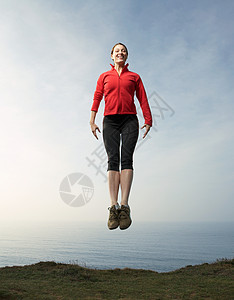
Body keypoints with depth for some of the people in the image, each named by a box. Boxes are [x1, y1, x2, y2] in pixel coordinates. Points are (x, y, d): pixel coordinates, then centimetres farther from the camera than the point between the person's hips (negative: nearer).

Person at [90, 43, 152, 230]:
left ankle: (124, 206, -19)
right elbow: (97, 98, 13)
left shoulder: (134, 76, 19)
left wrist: (148, 121, 2)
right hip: (110, 120, 1)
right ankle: (114, 207, -16)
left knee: (127, 158, -14)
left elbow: (143, 100, 13)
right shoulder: (104, 76, 20)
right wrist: (92, 121, 3)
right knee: (113, 160, -12)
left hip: (130, 120, 0)